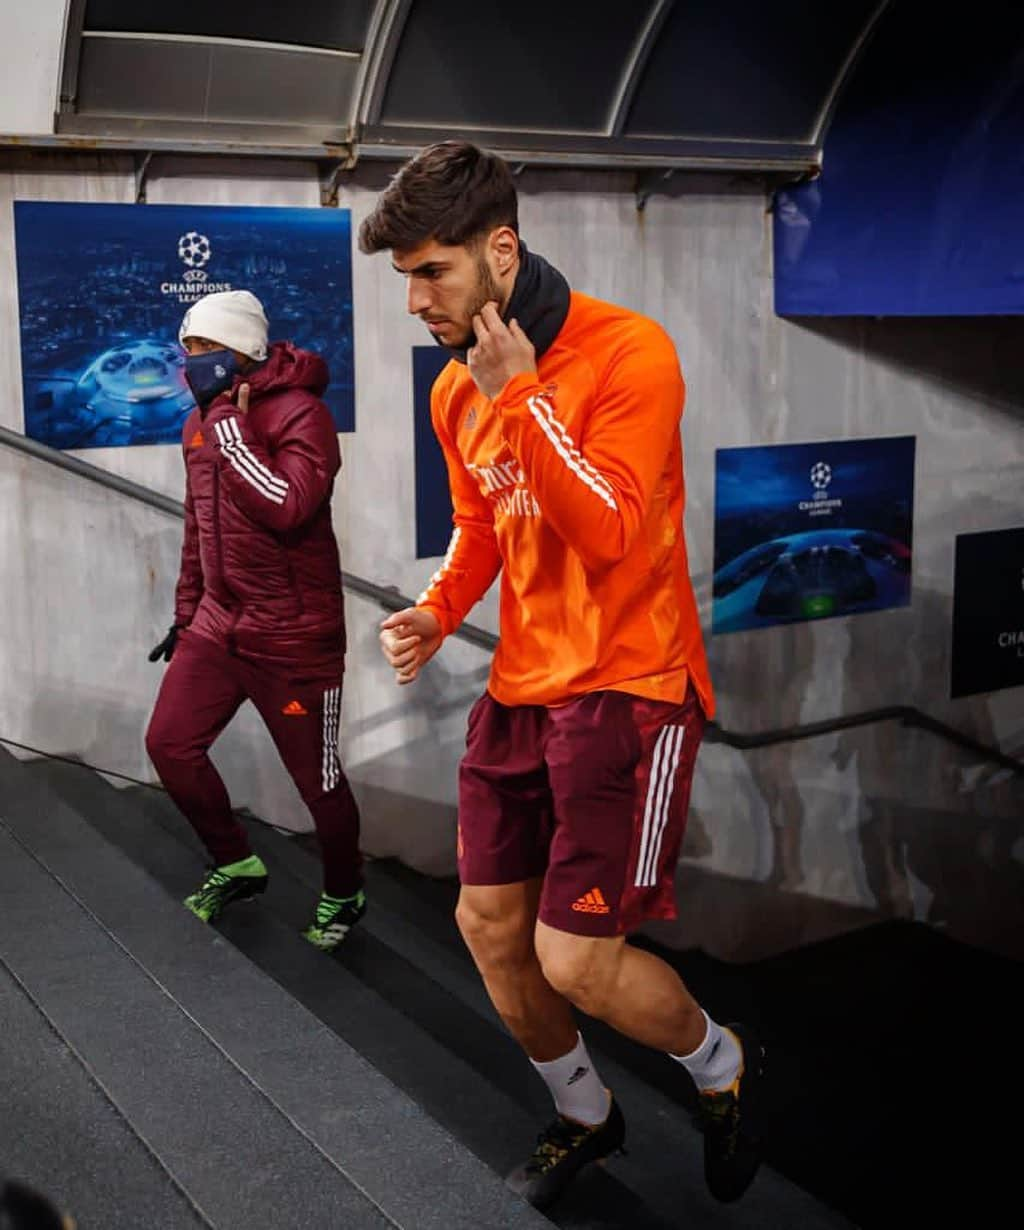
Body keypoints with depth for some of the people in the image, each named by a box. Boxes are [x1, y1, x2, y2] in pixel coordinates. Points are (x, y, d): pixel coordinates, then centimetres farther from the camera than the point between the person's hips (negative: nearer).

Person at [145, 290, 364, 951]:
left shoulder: (300, 413, -15)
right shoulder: (201, 421, 11)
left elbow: (287, 506, -32)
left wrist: (228, 422, -25)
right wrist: (186, 612, 22)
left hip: (294, 635, -7)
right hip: (218, 624, 8)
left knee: (317, 778, 3)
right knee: (170, 743, 4)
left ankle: (344, 893, 28)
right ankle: (236, 862, 26)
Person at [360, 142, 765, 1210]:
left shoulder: (627, 351, -16)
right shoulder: (455, 391, 6)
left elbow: (610, 531, -25)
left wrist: (521, 395, -27)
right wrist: (437, 611, 1)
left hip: (629, 685, -7)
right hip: (520, 686, 8)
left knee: (575, 959, -9)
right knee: (487, 923, 11)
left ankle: (721, 1063, 24)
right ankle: (584, 1114, 37)